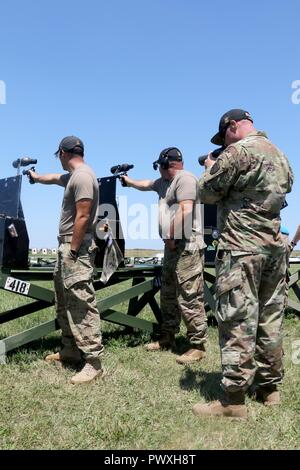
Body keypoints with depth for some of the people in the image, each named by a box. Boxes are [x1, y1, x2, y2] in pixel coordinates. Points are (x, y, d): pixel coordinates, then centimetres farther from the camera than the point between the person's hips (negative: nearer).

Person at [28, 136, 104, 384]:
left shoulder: (82, 176, -15)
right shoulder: (73, 176, 17)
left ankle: (93, 362, -7)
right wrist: (35, 176, 58)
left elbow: (83, 217, -21)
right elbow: (52, 178, 40)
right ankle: (71, 349, 27)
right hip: (67, 246, 11)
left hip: (77, 248, -11)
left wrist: (73, 251, -20)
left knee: (81, 304, -11)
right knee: (65, 302, 17)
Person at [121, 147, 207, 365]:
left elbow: (185, 210, -21)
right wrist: (128, 181, 51)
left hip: (186, 247, -11)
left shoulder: (185, 178, -10)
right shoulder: (165, 182, 21)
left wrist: (171, 236, -17)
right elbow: (146, 184, 41)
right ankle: (167, 338, 26)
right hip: (173, 247, 11)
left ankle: (198, 346, -2)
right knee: (168, 296, 15)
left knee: (190, 298, -9)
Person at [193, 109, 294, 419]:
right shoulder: (280, 155, 15)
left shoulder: (237, 152, -11)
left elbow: (207, 194, -7)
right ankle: (269, 386, 25)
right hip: (275, 246, 8)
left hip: (242, 249, -8)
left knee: (238, 322, -5)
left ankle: (233, 399, 1)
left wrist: (210, 168, 14)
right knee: (270, 319, 13)